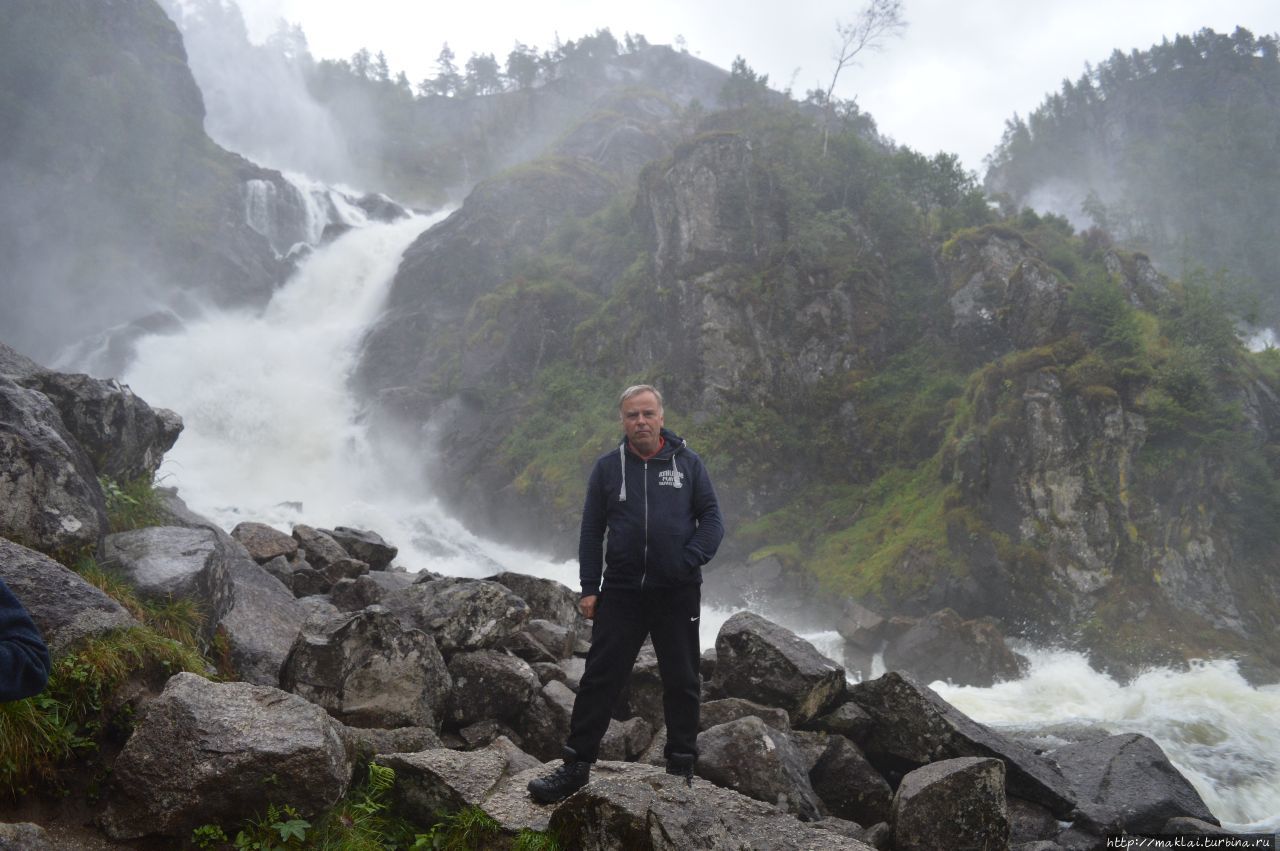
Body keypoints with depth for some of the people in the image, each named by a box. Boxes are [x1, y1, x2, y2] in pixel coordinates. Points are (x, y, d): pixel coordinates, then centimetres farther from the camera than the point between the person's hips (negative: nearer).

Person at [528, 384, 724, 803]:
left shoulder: (687, 463, 2)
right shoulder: (607, 467, 4)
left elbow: (711, 520, 3)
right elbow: (591, 532, 6)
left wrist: (689, 561, -13)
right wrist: (589, 589, 1)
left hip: (677, 594, 0)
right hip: (621, 592, 0)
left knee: (682, 683, 10)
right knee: (600, 678, 1)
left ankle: (682, 769, 25)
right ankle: (576, 766, 11)